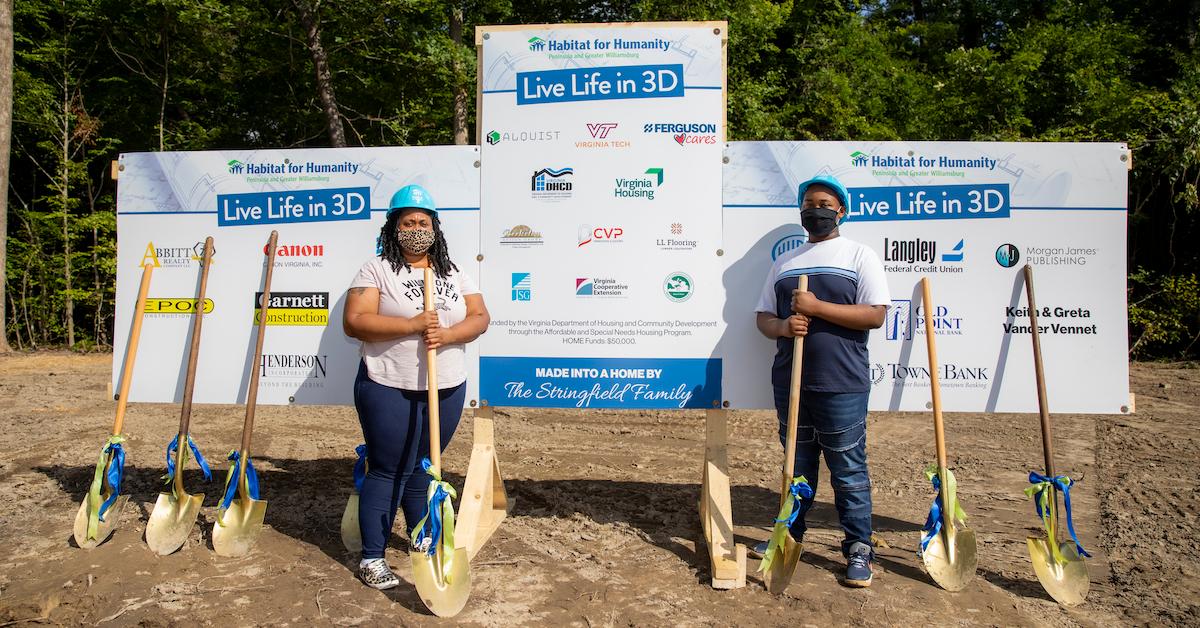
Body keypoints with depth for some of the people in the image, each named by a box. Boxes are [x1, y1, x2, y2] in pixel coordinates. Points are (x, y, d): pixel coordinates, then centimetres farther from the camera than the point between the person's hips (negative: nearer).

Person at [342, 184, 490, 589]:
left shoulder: (454, 274, 10)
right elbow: (354, 322, -15)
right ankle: (372, 558, 12)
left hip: (446, 390, 5)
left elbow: (479, 318, 2)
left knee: (422, 467, 18)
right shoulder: (376, 270, -5)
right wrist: (412, 325, -22)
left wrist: (447, 334, -17)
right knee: (388, 471, 1)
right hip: (390, 391, -4)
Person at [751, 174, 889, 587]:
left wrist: (816, 308, -16)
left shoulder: (858, 255, 2)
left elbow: (876, 314, -9)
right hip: (790, 381, 5)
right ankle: (791, 534, 29)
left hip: (841, 384, -5)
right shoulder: (784, 262, 16)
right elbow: (762, 316, 15)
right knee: (797, 463, 15)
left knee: (848, 468, 1)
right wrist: (783, 326, -8)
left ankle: (859, 549, 12)